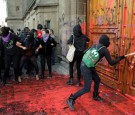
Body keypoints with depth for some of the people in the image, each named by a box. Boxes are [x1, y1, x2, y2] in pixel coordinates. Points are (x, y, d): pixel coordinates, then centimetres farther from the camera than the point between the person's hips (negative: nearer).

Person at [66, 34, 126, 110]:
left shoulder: (95, 45, 10)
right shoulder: (105, 49, -9)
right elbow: (111, 63, -3)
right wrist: (119, 58, 11)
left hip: (85, 65, 9)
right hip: (86, 68, -9)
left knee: (97, 80, 22)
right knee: (87, 89, -4)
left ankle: (95, 96, 41)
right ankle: (71, 99, 1)